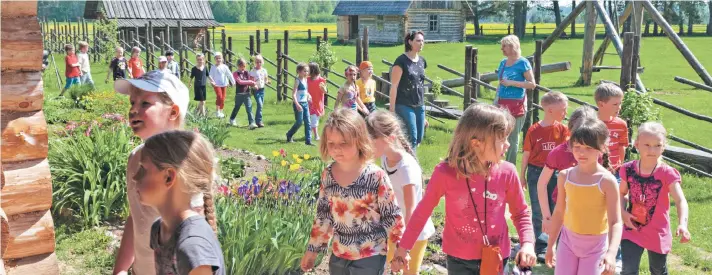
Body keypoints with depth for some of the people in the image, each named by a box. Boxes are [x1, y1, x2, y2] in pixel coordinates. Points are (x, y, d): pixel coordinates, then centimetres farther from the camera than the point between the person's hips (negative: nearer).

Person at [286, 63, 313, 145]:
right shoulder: (297, 80, -12)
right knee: (299, 122, -2)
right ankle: (289, 135, 20)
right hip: (299, 104, -7)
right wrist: (297, 105, -26)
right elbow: (294, 94, -18)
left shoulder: (305, 80, 10)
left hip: (305, 103, 7)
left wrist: (308, 95, 8)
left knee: (307, 122, 3)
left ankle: (308, 140, 5)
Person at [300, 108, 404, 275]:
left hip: (370, 257, -5)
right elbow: (323, 215, 8)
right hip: (338, 254, 5)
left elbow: (392, 216, -10)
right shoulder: (328, 174, -2)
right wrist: (313, 249, 12)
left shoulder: (375, 176, -17)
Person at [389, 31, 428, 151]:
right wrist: (392, 109, -14)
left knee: (419, 138, 7)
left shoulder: (422, 61, 11)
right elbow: (394, 86, -10)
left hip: (419, 106, 7)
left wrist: (423, 111, 18)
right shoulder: (401, 61, -9)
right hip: (404, 106, -7)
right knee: (412, 137, -11)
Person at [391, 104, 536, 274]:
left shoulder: (507, 172, -12)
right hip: (459, 260, -1)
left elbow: (521, 213, 3)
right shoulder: (445, 173, -17)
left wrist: (527, 244, -13)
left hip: (496, 259, 2)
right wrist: (403, 248, 2)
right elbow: (423, 211, -3)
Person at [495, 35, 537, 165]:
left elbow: (532, 84, -12)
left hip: (516, 105, -6)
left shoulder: (523, 63, -8)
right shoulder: (503, 62, 11)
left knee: (513, 138, 2)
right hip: (502, 104, 6)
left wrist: (511, 83, -16)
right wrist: (495, 103, 12)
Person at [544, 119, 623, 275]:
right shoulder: (565, 176, -4)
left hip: (595, 245, -3)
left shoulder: (607, 181, -17)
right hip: (568, 240, 4)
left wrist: (611, 253, -33)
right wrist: (551, 244, 13)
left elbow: (615, 222, -19)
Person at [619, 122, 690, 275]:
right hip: (632, 229, 1)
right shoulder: (628, 170, -8)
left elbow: (681, 201, -26)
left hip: (657, 233, -1)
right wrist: (623, 212, -11)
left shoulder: (667, 174, -17)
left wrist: (682, 224, -44)